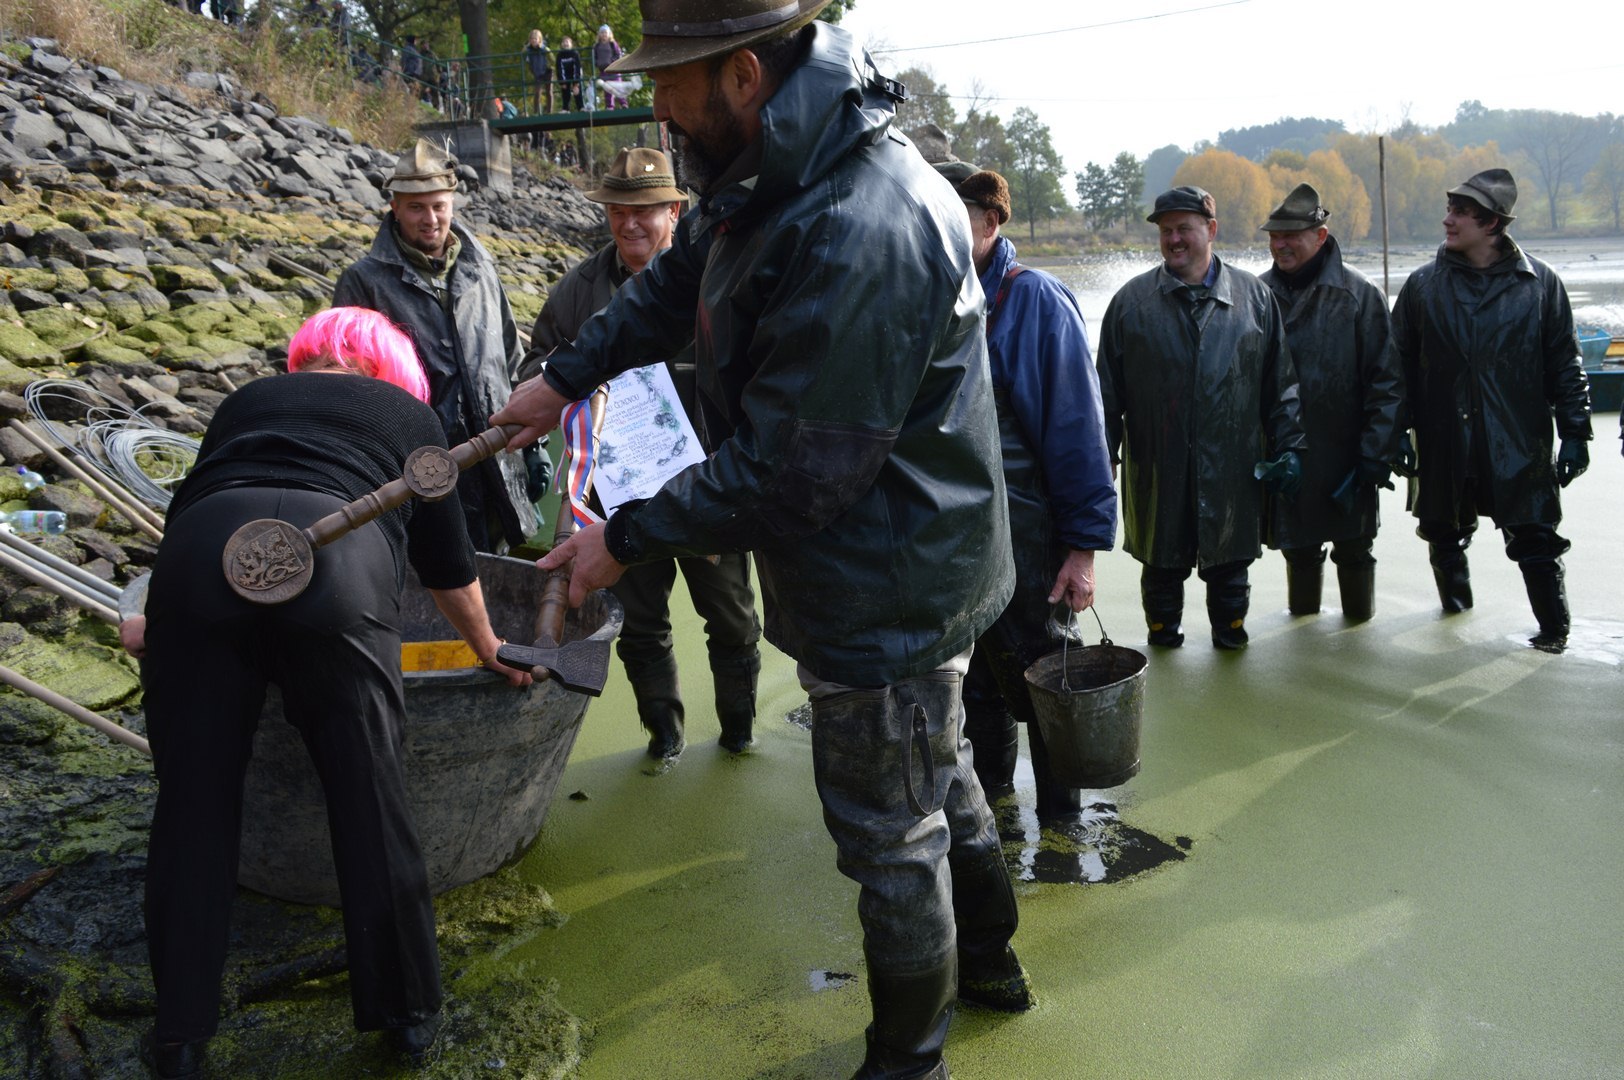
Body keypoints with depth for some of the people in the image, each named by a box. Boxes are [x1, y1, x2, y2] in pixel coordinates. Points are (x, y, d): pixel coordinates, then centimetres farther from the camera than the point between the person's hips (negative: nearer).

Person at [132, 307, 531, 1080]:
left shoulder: (247, 401, 35)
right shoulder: (407, 412, 29)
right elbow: (448, 564, 33)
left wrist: (157, 626, 54)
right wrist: (488, 651, 49)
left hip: (200, 551, 3)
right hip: (338, 555, -2)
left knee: (193, 803, 11)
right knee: (370, 800, 8)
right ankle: (408, 1010, 21)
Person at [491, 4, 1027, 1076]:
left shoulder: (863, 234, -32)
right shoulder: (773, 176, 1)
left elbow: (787, 475, -29)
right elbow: (676, 284, 19)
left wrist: (627, 538, -18)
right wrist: (567, 375, 14)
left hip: (888, 593, -10)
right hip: (909, 567, 10)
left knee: (891, 832, 9)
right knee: (937, 777, 27)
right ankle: (989, 959, 51)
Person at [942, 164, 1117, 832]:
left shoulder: (1036, 300, -13)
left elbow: (1077, 426, -15)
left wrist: (1084, 543, -17)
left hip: (1023, 531, -5)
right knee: (974, 675, 20)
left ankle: (1060, 815, 29)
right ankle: (990, 785, 42)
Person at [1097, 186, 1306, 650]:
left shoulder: (1255, 297, 6)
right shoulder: (1132, 301, 3)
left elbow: (1281, 384, 8)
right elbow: (1108, 390, 4)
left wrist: (1289, 447, 3)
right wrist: (1103, 457, 1)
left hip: (1233, 473, 0)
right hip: (1157, 474, 0)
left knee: (1230, 568, 11)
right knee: (1162, 567, 11)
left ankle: (1231, 637, 29)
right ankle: (1163, 640, 29)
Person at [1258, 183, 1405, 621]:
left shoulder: (1358, 294, -8)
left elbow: (1387, 381, -8)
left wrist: (1376, 454, -13)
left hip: (1345, 454, -3)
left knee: (1353, 548, 10)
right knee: (1298, 551, 15)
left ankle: (1359, 621, 29)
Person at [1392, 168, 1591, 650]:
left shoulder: (1539, 283, -1)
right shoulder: (1423, 285, 3)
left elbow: (1565, 364, 3)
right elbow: (1399, 365, 6)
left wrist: (1574, 432, 0)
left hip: (1520, 445, -2)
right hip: (1444, 444, 2)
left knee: (1534, 537, 2)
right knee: (1445, 536, 14)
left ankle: (1554, 628, 18)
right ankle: (1455, 602, 37)